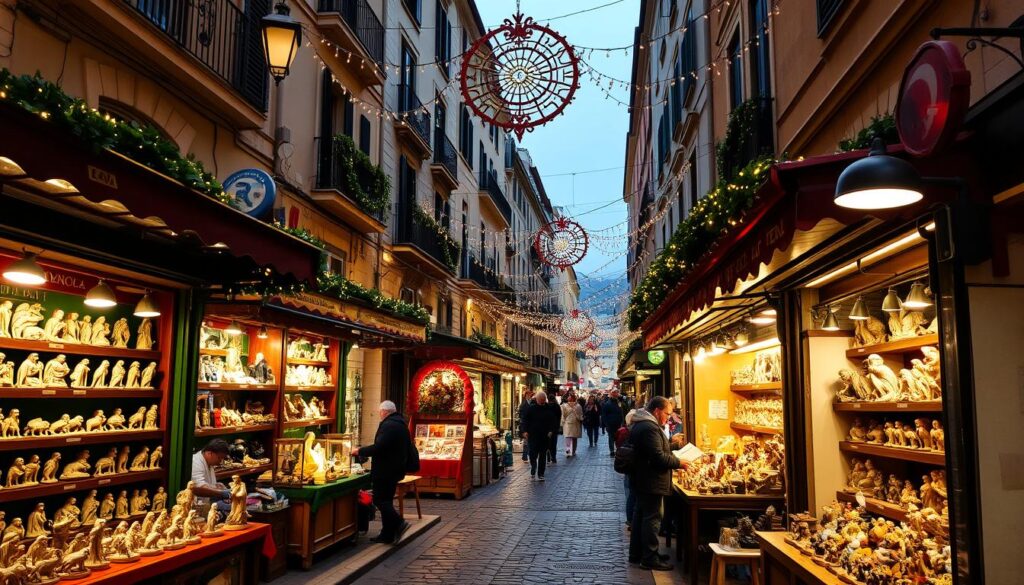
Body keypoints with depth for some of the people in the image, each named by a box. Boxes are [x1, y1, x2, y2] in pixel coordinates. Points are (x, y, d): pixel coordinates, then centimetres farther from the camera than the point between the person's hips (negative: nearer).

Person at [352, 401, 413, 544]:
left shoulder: (388, 425, -18)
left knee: (379, 499, -4)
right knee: (386, 500, 14)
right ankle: (387, 534, 16)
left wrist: (360, 451, -13)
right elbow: (408, 447, 21)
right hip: (396, 468, 10)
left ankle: (398, 523, -14)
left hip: (385, 470, -10)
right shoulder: (401, 424, 14)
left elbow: (378, 447, -26)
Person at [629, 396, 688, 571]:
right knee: (652, 519, -3)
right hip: (651, 482, -11)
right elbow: (658, 457, -25)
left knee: (641, 516, 17)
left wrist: (673, 457, 12)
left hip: (641, 480, 11)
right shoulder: (650, 428, -22)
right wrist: (678, 463, -12)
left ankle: (636, 553, 26)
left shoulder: (641, 424, 12)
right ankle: (649, 559, 3)